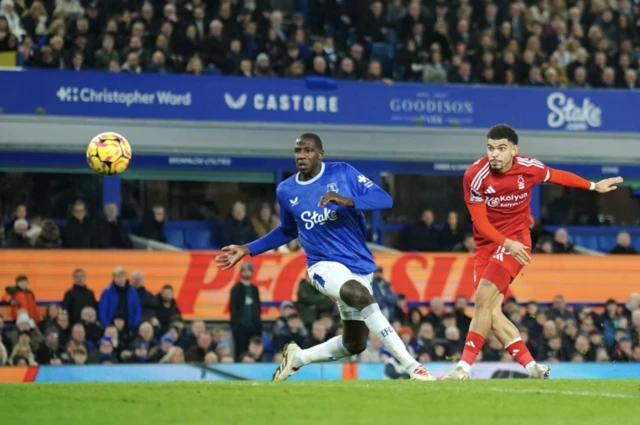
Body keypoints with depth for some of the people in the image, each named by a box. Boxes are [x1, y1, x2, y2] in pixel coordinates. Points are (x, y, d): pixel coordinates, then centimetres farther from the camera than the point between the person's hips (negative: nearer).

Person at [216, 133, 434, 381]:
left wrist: (347, 201, -26)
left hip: (360, 265, 2)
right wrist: (247, 250, 16)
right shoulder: (286, 191, 4)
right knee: (361, 295, -35)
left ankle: (297, 358, 31)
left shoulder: (343, 173, -2)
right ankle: (412, 366, -35)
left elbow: (385, 200, -10)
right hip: (326, 265, -2)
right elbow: (288, 231, 22)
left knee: (354, 345, 6)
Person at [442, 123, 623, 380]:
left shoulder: (529, 168, -9)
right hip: (487, 244, 2)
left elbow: (558, 176, 13)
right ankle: (532, 367, -2)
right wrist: (507, 243, -23)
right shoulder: (475, 175, -11)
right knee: (491, 312, -9)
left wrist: (594, 186, 23)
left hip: (516, 241, -2)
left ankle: (464, 367, -22)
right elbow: (479, 220, -10)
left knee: (483, 298, -21)